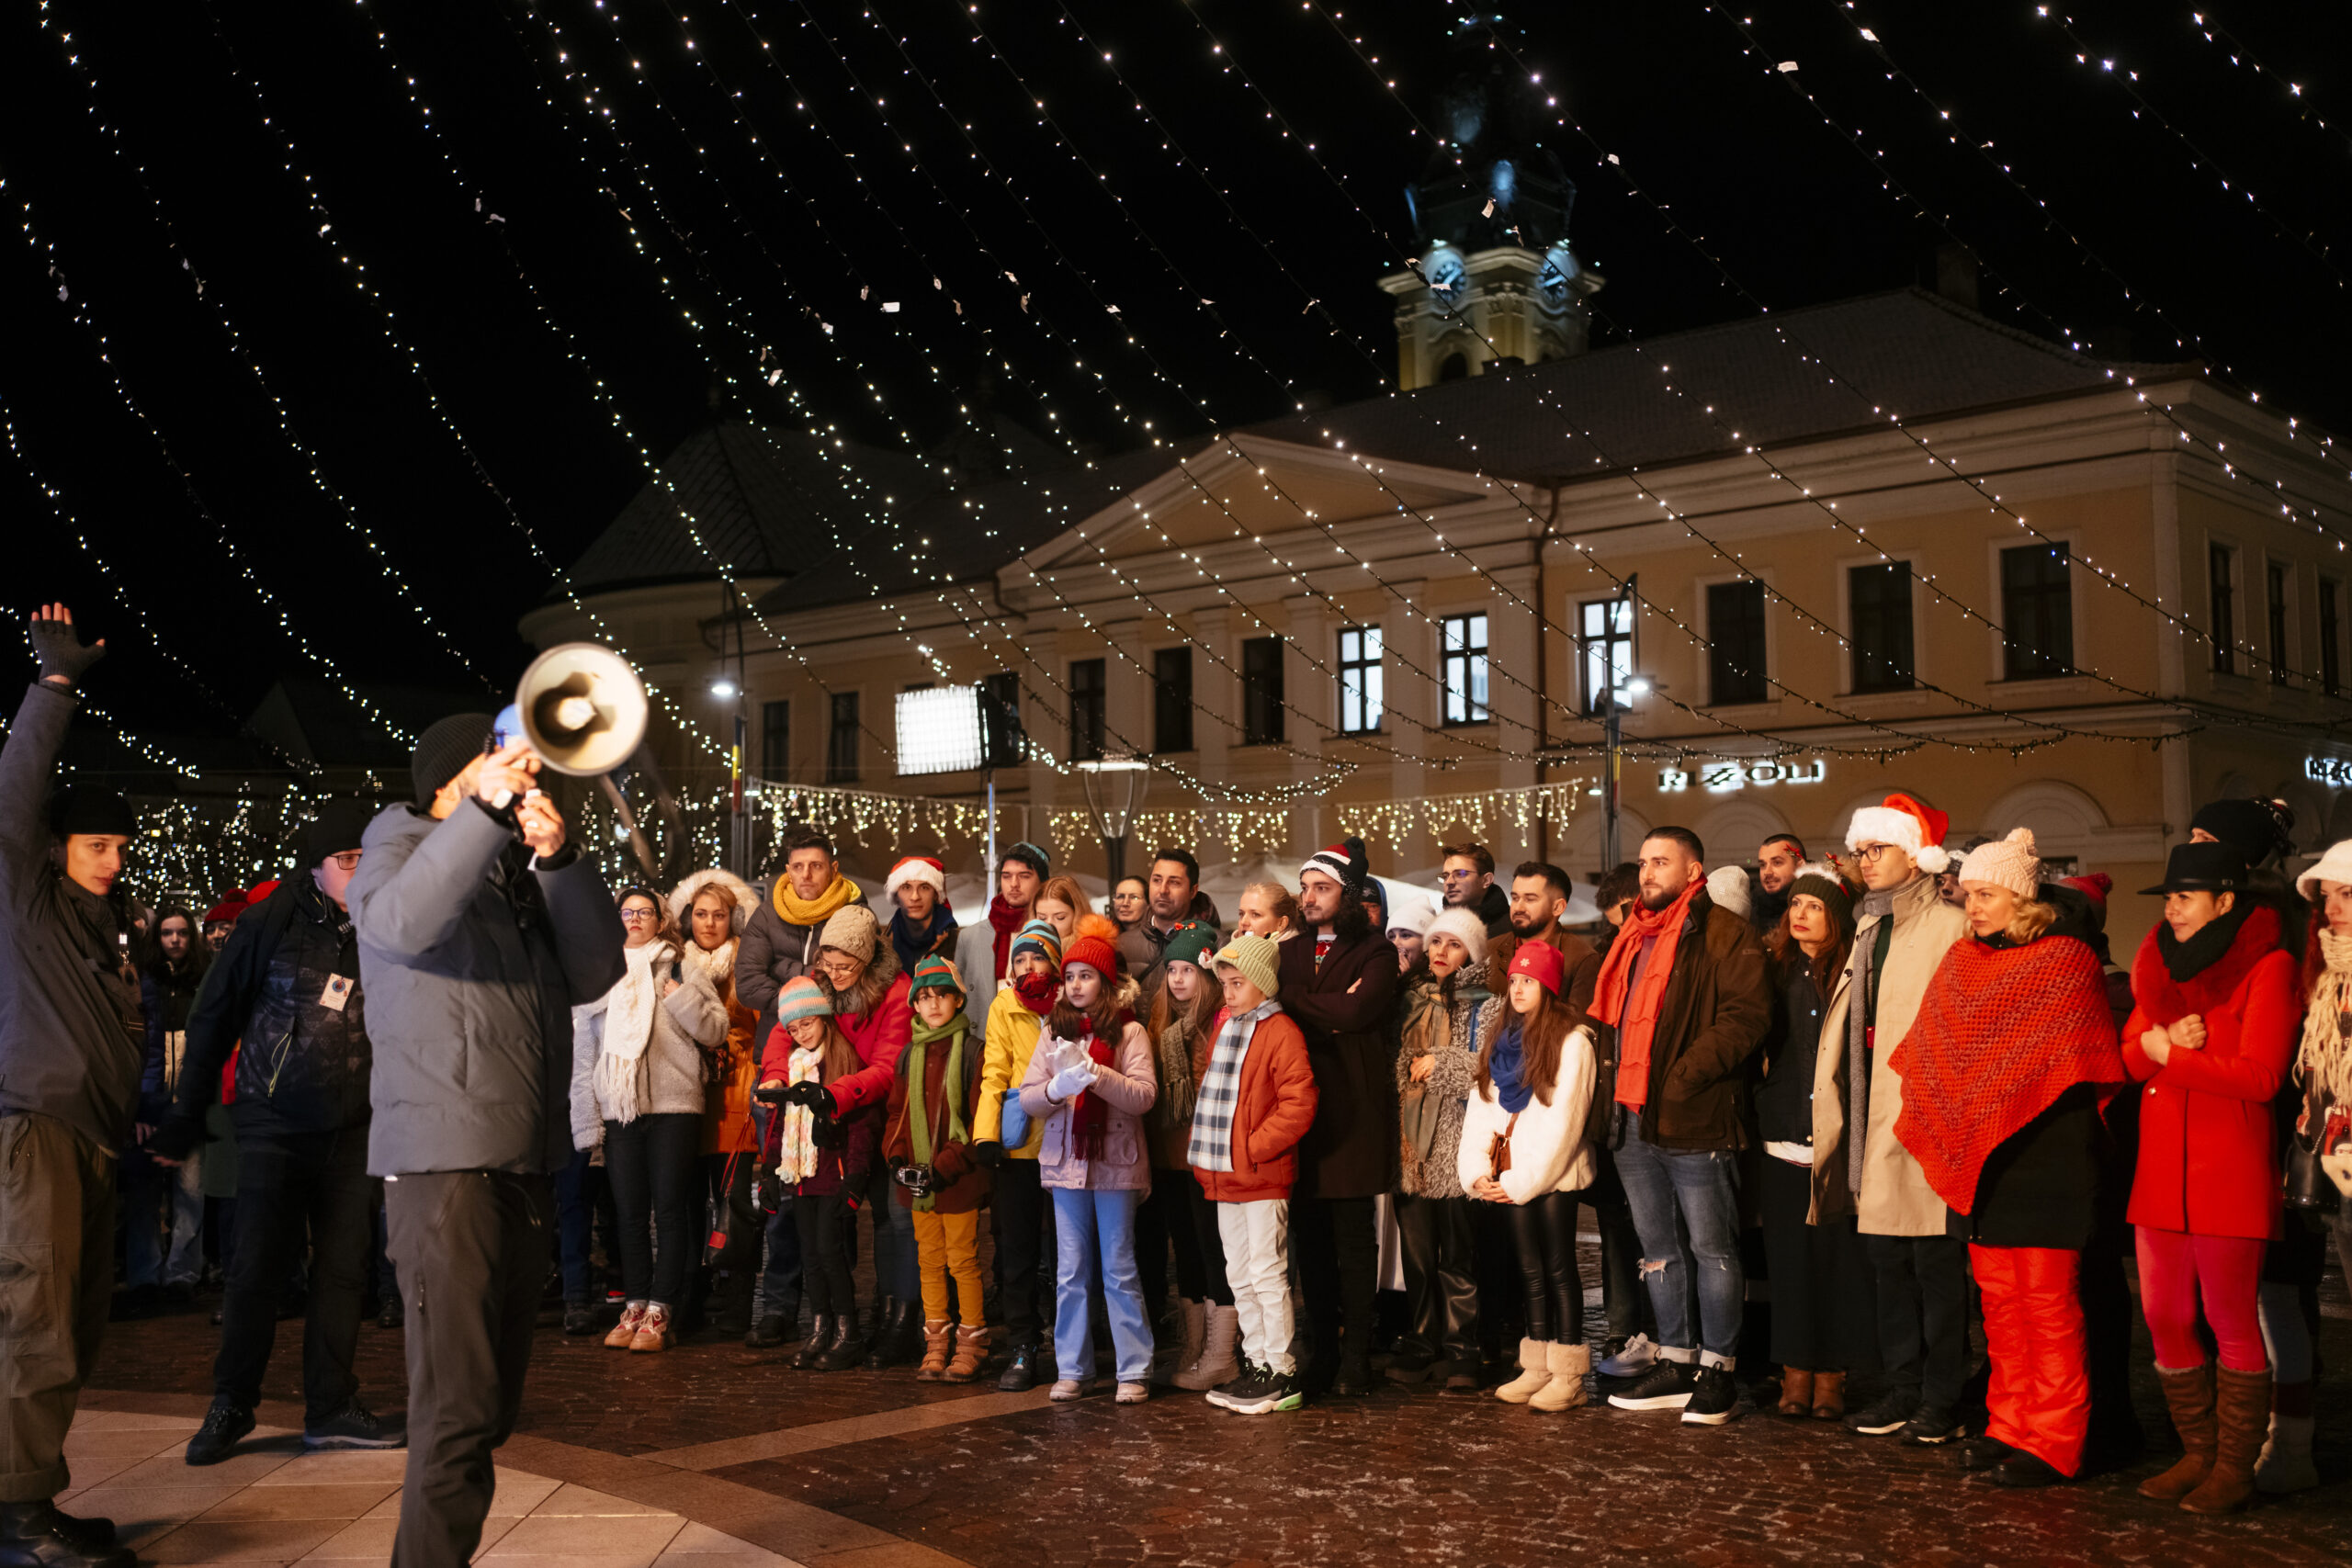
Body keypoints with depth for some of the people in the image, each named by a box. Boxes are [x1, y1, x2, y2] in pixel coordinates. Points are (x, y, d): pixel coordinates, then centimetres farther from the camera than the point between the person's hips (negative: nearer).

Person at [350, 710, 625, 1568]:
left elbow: (594, 971, 4)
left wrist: (558, 857, -7)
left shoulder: (522, 874, 20)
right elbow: (403, 923, -22)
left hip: (524, 1162, 7)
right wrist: (488, 810, -25)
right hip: (443, 1159, -7)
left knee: (491, 1402, 14)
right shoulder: (401, 845, 3)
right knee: (458, 1405, -13)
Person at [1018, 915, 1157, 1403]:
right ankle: (1073, 1370, 15)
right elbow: (1027, 1100, 4)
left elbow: (1145, 1095, -11)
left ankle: (1134, 1371, 7)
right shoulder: (1054, 1033, 10)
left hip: (1115, 1162, -3)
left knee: (1119, 1270, 1)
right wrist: (1057, 1088, -17)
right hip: (1066, 1161, 4)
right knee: (1070, 1271, 8)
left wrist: (1096, 1074, -22)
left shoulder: (1128, 1032, 0)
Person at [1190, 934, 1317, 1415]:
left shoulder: (1280, 1032, -11)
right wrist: (1203, 1152, 11)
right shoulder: (1223, 1029, 14)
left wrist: (1254, 1146, -17)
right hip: (1224, 1176, 8)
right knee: (1240, 1276, 13)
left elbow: (1299, 1104, -18)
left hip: (1263, 1176, -8)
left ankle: (1281, 1373, 4)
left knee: (1267, 1272, -4)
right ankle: (1256, 1363, 23)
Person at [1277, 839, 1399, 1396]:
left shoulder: (1375, 953, 2)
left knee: (1352, 1236, -3)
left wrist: (1294, 1000, -5)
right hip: (1298, 1104, 5)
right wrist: (1329, 1014, -8)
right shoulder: (1289, 952, 19)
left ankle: (1355, 1356, 4)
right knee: (1309, 1235, 6)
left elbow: (1354, 1012, -15)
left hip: (1352, 1107, -5)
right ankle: (1323, 1348, 16)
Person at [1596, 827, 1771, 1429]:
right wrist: (1613, 1088, 13)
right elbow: (1610, 1013, 27)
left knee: (1712, 1249, 0)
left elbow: (1748, 1013, -16)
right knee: (1658, 1250, 13)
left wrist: (1686, 1074, -19)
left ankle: (1716, 1370, 8)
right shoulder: (1634, 937, 19)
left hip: (1695, 1121, -8)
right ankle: (1675, 1364, 22)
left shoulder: (1722, 932, -6)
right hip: (1635, 1119, 8)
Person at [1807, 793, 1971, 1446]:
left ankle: (1942, 1401, 7)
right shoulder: (1868, 929, 18)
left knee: (1936, 1263, -1)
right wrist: (1837, 1119, 15)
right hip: (1874, 1119, 7)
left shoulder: (1950, 927, -5)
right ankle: (1902, 1389, 20)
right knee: (1889, 1261, 11)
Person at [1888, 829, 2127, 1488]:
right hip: (1980, 1154, 6)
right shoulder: (1961, 964, 11)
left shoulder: (2066, 960, -6)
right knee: (1999, 1299, 11)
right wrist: (1945, 1124, 15)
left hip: (2045, 1155, -6)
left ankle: (2054, 1442, 4)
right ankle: (2009, 1427, 19)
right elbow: (1933, 1052, 20)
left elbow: (2082, 1064, -4)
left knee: (2048, 1300, -3)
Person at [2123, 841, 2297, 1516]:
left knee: (2230, 1320, -1)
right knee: (2164, 1316, 9)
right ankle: (2198, 1455, 22)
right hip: (2161, 1168, 7)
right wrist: (2165, 1041, -11)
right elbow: (2130, 1052, 9)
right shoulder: (2161, 964, 14)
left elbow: (2258, 1075, -15)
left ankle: (2235, 1468, 10)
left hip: (2230, 1169, -6)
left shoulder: (2267, 967, -7)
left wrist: (2169, 1055, -8)